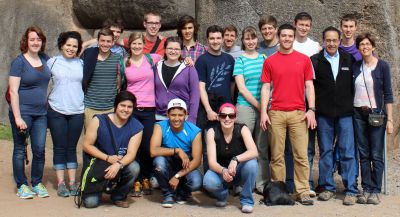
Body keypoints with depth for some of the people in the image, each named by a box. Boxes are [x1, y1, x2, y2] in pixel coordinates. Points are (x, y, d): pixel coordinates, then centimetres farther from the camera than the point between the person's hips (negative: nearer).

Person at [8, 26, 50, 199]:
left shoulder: (45, 59, 8)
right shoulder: (19, 62, -7)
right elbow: (13, 91, -12)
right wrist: (17, 117, -17)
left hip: (41, 113, 5)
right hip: (23, 112, -5)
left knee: (39, 149, 6)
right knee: (20, 150, 5)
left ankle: (37, 183, 20)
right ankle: (22, 186, 15)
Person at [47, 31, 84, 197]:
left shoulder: (81, 64, 7)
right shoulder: (52, 62, 2)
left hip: (77, 111, 1)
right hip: (56, 111, -1)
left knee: (72, 147, 8)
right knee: (59, 147, 2)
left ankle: (73, 182, 15)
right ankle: (60, 183, 10)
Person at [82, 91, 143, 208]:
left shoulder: (137, 127, -9)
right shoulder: (99, 121, -11)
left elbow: (131, 153, -16)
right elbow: (87, 146, -9)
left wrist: (118, 165, -36)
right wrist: (108, 158, -20)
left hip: (121, 165, 2)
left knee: (134, 167, -32)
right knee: (90, 202, -19)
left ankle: (118, 196, -2)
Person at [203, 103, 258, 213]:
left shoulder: (242, 129, -16)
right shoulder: (212, 132, -15)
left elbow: (254, 152, -31)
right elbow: (212, 162, -22)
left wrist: (235, 159, -48)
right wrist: (223, 171, -43)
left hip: (239, 170, 0)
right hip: (220, 170, 0)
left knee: (252, 163, -33)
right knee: (208, 182, -33)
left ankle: (247, 200, -10)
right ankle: (222, 196, 5)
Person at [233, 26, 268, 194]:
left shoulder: (264, 58, 13)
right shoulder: (240, 60, 3)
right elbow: (241, 88, -4)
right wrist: (258, 105, -9)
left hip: (264, 107, 3)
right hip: (246, 107, -3)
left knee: (263, 147, 5)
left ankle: (262, 183, 12)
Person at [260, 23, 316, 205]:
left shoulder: (304, 59, 7)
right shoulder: (269, 61, 7)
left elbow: (309, 86, 7)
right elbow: (265, 87, 6)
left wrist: (311, 110, -2)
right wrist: (263, 112, -3)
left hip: (298, 113, 0)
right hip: (276, 113, 0)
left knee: (301, 155, -1)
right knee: (277, 155, 4)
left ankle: (303, 192, 6)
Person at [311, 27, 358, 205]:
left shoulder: (349, 60, 6)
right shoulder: (315, 61, 1)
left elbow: (355, 82, 12)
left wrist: (352, 104, 6)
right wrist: (312, 108, -5)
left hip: (345, 113, 0)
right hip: (324, 114, 0)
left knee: (348, 152, -1)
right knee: (325, 151, 8)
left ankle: (351, 190, 6)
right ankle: (327, 187, 19)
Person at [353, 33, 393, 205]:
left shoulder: (382, 66, 0)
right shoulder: (355, 67, 8)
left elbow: (388, 94, -1)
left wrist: (389, 119, -6)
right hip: (359, 114, 3)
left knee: (376, 155, -3)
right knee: (363, 155, 5)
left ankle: (375, 191, 5)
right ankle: (366, 189, 11)